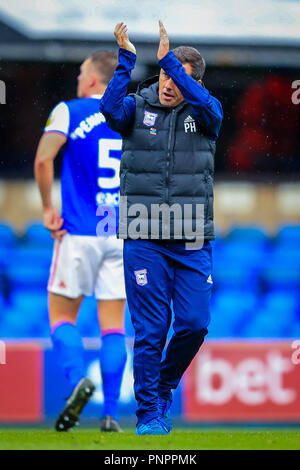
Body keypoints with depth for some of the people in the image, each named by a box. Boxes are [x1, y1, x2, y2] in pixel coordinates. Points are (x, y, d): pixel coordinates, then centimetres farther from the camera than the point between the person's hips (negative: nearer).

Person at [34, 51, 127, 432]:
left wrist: (48, 208, -6)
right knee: (113, 326, 5)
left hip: (79, 233, -3)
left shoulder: (69, 111, -2)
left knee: (62, 316, 7)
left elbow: (43, 159, -15)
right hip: (124, 236, 3)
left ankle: (77, 380, -19)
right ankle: (111, 413, -1)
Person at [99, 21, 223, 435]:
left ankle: (164, 384, 26)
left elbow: (208, 106, -20)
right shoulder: (137, 107, 3)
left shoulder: (203, 112, 4)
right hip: (144, 240, -1)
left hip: (193, 241, 1)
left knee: (194, 324, -1)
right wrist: (127, 60, -28)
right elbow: (110, 109, -19)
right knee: (150, 331, -2)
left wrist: (170, 59, -27)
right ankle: (150, 413, 8)